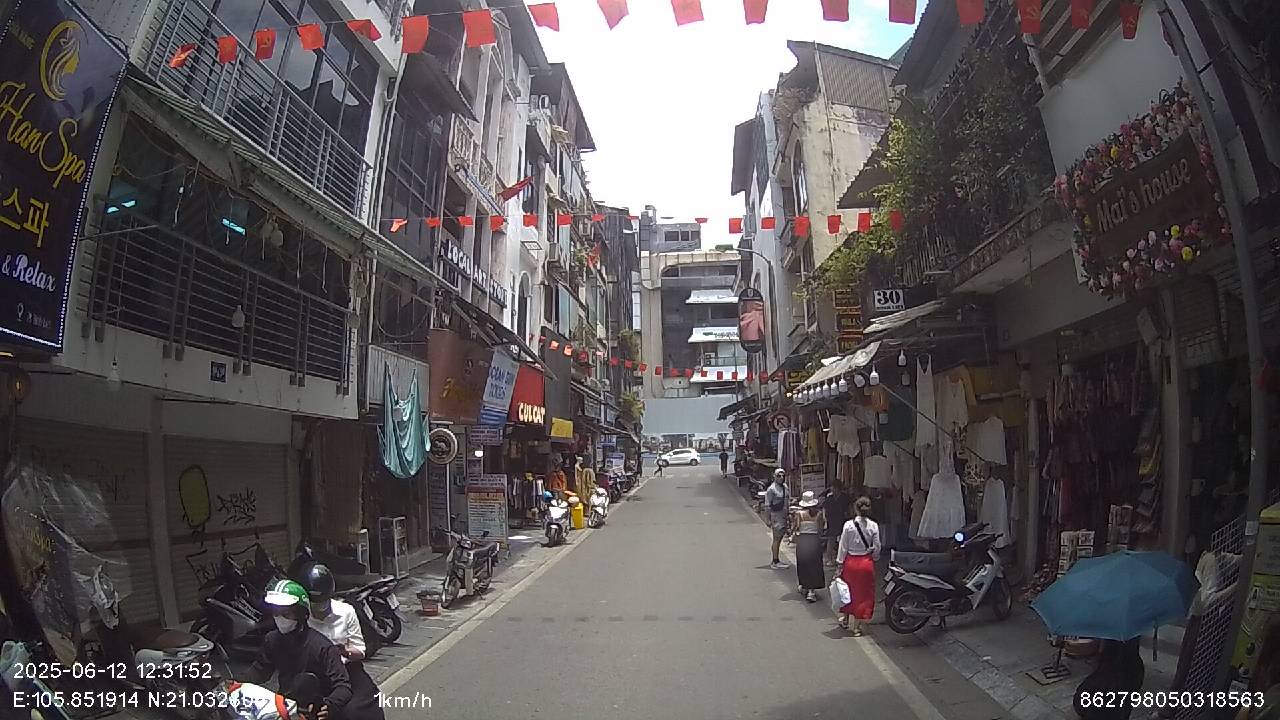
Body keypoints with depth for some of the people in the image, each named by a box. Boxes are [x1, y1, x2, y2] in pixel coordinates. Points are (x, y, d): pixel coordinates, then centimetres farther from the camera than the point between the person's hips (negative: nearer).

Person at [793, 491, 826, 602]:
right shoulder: (818, 513, -3)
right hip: (815, 540, 0)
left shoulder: (799, 513, -5)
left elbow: (796, 528, -6)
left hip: (801, 540, 1)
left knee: (803, 565, 16)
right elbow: (821, 529, 2)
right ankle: (811, 591, -1)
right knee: (814, 565, 5)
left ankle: (804, 587, 28)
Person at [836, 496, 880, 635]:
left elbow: (843, 547, -8)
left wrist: (840, 564, 0)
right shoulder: (873, 526, -9)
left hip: (850, 561, 0)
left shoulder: (848, 525, -12)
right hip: (866, 562, 1)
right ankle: (857, 626, 15)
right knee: (863, 594, 11)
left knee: (848, 591, 19)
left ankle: (844, 619, 31)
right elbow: (877, 547, -4)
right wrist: (874, 559, 15)